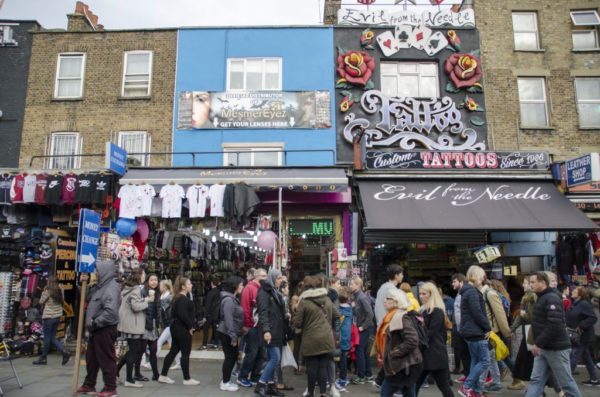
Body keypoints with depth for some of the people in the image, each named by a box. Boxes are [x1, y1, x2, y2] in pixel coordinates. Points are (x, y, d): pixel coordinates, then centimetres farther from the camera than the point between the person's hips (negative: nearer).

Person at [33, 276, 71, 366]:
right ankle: (65, 352, 1)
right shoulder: (60, 291, 4)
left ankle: (43, 358, 17)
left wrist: (44, 291, 3)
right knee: (52, 337, 14)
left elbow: (41, 302, -3)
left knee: (47, 338, 5)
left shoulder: (47, 291, -13)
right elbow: (63, 301, 13)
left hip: (49, 316, -6)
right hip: (58, 316, 6)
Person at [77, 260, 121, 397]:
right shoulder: (101, 285, 12)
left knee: (106, 359, 0)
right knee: (91, 358, 19)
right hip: (97, 329, 10)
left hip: (105, 329, -10)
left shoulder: (112, 287, -19)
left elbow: (111, 311, -29)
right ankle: (89, 385, 33)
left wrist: (95, 322, -21)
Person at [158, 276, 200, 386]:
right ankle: (187, 379, 7)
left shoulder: (177, 298, 14)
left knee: (173, 351, 14)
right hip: (183, 329, -10)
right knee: (185, 353, -1)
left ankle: (163, 376, 19)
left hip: (176, 327, 10)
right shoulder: (183, 299, -18)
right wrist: (190, 326, -15)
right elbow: (183, 315, -27)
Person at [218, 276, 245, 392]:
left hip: (231, 333, 10)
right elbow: (228, 319, -24)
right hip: (227, 334, -10)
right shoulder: (228, 300, -19)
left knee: (233, 357, 15)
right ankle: (225, 383, 11)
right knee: (230, 357, -1)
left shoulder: (233, 299, 13)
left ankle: (226, 380, 26)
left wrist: (235, 335, 15)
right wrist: (233, 336, -23)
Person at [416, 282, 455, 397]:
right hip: (424, 354, 9)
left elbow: (430, 334, -18)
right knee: (414, 386, 9)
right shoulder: (424, 310, 16)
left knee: (444, 387, 1)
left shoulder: (437, 312, -12)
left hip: (435, 355, -9)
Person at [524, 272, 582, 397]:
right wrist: (538, 344, 11)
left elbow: (554, 325, -25)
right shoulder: (542, 298, 14)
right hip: (544, 348, 9)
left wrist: (538, 343, -21)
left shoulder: (552, 298, -16)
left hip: (556, 348, -9)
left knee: (566, 382, 4)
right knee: (536, 380, 5)